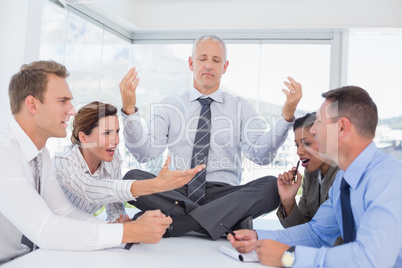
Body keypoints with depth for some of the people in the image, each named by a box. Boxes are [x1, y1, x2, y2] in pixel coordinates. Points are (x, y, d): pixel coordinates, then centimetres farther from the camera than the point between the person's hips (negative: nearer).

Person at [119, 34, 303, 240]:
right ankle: (231, 223, -28)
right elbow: (145, 152, -2)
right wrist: (129, 109, -14)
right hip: (177, 193, 0)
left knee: (272, 186, -28)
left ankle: (166, 224, -30)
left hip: (223, 193, 0)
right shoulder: (169, 106, 12)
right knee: (133, 178, -26)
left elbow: (261, 154, -4)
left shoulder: (240, 107, 12)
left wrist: (287, 115, -17)